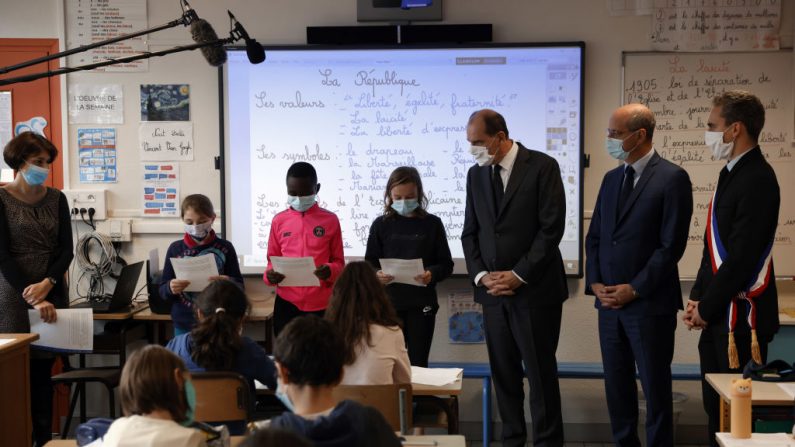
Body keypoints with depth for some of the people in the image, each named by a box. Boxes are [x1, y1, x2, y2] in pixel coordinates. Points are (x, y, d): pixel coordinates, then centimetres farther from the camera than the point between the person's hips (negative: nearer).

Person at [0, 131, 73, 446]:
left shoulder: (56, 199, 7)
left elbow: (66, 249, 3)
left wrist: (48, 283, -14)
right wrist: (32, 299, -18)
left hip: (52, 293, 3)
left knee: (44, 369, 5)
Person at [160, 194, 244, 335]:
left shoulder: (225, 247, -1)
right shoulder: (175, 248, 3)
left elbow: (240, 286, 1)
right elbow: (162, 291, 6)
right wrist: (170, 288, -16)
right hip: (184, 324, 1)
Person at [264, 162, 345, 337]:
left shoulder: (330, 220, 2)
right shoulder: (279, 221, 7)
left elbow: (338, 261, 6)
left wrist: (330, 271, -17)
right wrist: (269, 275, -9)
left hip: (321, 304, -1)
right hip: (287, 302, 1)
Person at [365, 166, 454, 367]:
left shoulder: (432, 224, 2)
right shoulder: (381, 224, 4)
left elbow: (446, 264, 2)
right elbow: (369, 263, 5)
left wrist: (432, 274, -19)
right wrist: (376, 275, -17)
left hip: (421, 303, -1)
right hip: (389, 303, 1)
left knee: (418, 362, 5)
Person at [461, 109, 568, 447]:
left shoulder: (542, 166, -6)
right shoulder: (476, 174, 11)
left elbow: (552, 227, -11)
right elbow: (470, 232, 12)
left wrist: (519, 275, -13)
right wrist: (481, 276, -4)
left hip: (535, 289, -5)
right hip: (493, 291, 5)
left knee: (540, 371, 1)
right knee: (503, 371, 8)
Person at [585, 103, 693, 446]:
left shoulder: (672, 178, -8)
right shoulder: (611, 179, 13)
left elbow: (672, 245, -13)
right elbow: (594, 236, 14)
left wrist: (634, 289, -14)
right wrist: (595, 282, 0)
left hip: (650, 303, -6)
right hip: (609, 302, 6)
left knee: (655, 387, 4)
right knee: (616, 384, 12)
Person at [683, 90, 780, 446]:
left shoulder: (757, 179, -17)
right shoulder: (731, 172, 12)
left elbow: (742, 256, -21)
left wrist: (707, 308, -12)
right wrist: (697, 297, 8)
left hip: (741, 316, -9)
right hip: (718, 315, 9)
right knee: (716, 406, 15)